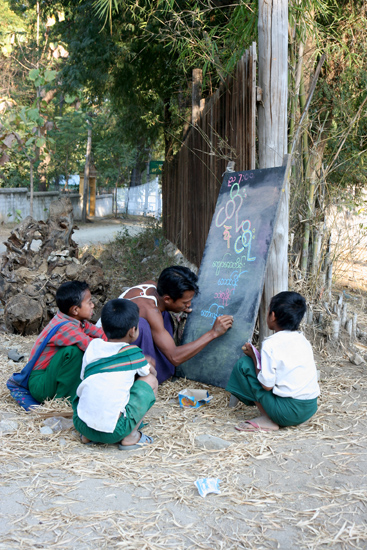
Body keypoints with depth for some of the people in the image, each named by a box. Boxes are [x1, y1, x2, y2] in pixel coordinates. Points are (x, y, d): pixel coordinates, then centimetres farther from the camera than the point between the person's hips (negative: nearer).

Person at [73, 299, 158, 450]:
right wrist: (146, 362, 43)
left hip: (80, 424, 5)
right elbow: (152, 372, 19)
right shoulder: (133, 353, 0)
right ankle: (130, 436, 9)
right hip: (113, 431, -5)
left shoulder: (92, 346, 9)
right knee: (150, 380, 9)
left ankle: (87, 436, 21)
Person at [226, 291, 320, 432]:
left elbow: (267, 385, -15)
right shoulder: (303, 340, 8)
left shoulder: (271, 344, -14)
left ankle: (267, 420, 0)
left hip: (288, 412, -8)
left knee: (243, 365, -2)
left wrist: (253, 355, -2)